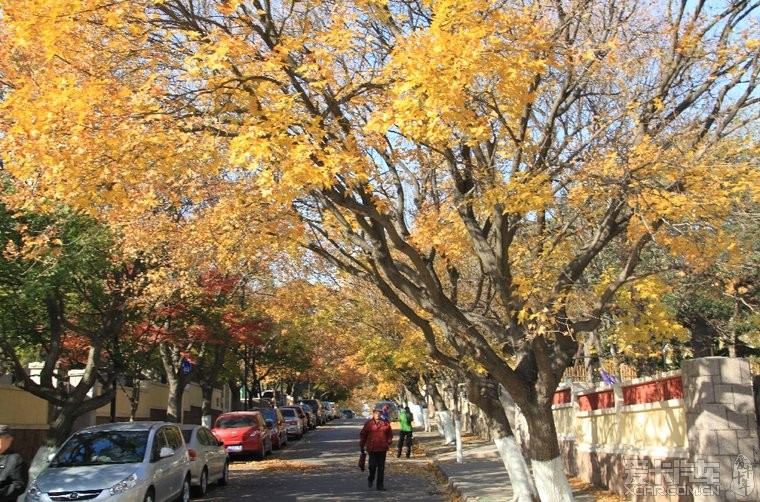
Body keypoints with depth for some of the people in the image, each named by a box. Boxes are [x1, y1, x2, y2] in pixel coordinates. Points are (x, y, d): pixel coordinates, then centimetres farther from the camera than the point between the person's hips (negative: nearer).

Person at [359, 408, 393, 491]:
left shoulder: (386, 423, 6)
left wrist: (389, 443, 2)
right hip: (372, 449, -2)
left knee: (381, 467, 5)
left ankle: (380, 485, 14)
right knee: (372, 465, -7)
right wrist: (361, 446, 7)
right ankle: (370, 479, 21)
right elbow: (363, 435, 7)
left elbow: (390, 434, 13)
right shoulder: (368, 423, 2)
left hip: (382, 449, 2)